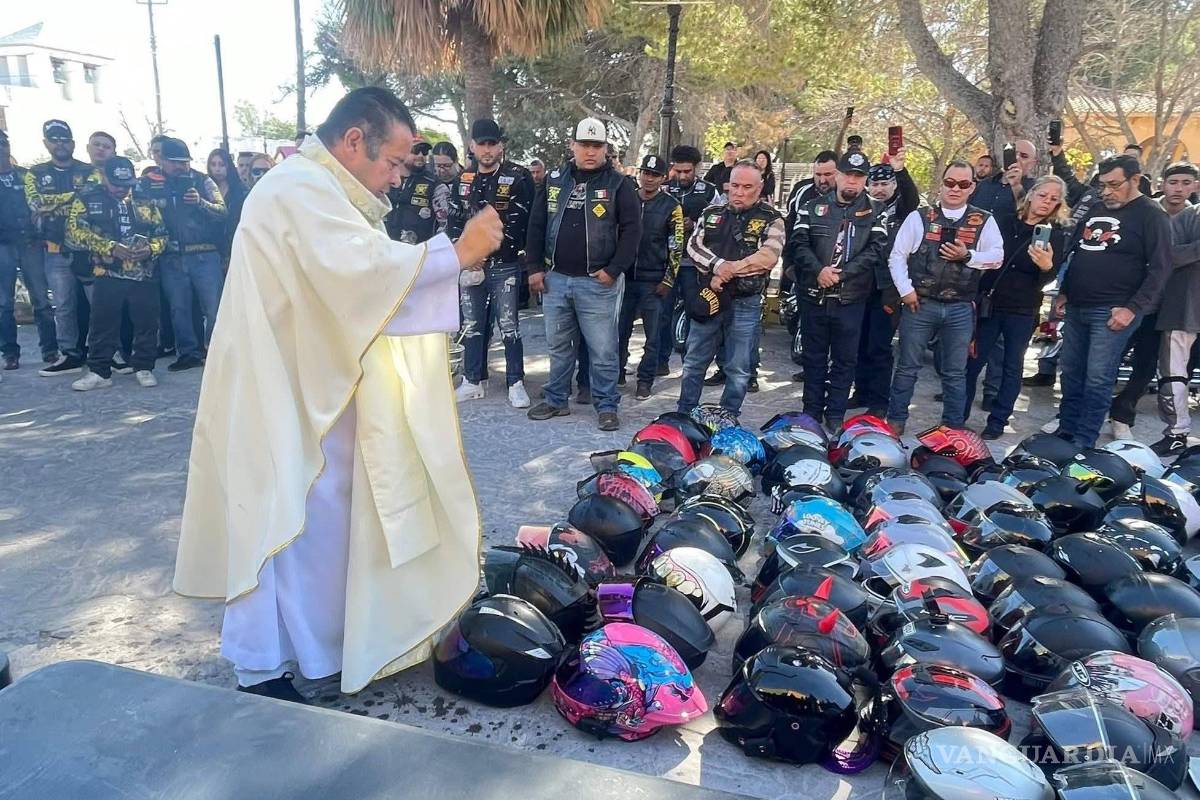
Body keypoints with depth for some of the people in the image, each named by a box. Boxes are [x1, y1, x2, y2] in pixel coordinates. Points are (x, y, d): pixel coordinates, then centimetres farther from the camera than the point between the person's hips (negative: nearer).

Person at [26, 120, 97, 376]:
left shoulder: (89, 172, 6)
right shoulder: (35, 174, 12)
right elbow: (37, 203, -1)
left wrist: (54, 205, -13)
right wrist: (76, 196, -9)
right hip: (56, 251, 2)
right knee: (63, 305, 5)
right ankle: (70, 355, 11)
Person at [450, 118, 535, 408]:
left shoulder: (518, 177, -4)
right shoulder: (463, 180, 12)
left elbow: (518, 224, -11)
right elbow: (455, 222, 14)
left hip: (504, 267, -5)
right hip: (470, 266, 5)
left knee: (509, 327, -1)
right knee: (472, 326, 11)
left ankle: (515, 384, 9)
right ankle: (473, 381, 23)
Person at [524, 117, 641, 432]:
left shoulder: (619, 184, -2)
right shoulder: (554, 180, 9)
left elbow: (632, 230, -6)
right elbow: (536, 225, 11)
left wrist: (613, 270, -11)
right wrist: (535, 268, 5)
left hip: (598, 282, -4)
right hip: (555, 279, 4)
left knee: (603, 350, 0)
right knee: (558, 346, 15)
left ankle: (607, 405, 13)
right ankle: (556, 400, 28)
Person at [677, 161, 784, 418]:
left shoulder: (771, 219, -2)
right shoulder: (713, 212, 9)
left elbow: (768, 257, -17)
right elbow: (694, 245, -1)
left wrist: (730, 270, -19)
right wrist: (718, 265, -18)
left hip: (745, 303, -3)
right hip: (708, 298, 3)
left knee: (738, 370, 6)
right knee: (693, 363, 11)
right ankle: (684, 415, 24)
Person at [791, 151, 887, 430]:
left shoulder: (874, 214, 4)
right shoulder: (813, 207, 7)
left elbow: (875, 251, -7)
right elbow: (800, 244, -2)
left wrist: (841, 273, -18)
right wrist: (819, 270, -18)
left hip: (851, 299, -1)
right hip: (814, 296, 1)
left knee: (845, 360, 5)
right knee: (814, 357, 10)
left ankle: (835, 415, 16)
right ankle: (811, 413, 20)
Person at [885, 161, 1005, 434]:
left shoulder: (984, 221, 5)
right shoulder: (919, 217, 2)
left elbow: (997, 257, 2)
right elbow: (897, 256, 1)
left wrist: (968, 256, -15)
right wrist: (906, 290, -8)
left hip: (961, 309, 1)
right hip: (920, 304, -1)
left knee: (955, 372, 10)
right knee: (907, 366, 7)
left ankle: (953, 427, 20)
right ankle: (895, 420, 19)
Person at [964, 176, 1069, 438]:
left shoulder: (1056, 234, -2)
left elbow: (1048, 279, -12)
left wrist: (1047, 266, -36)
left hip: (1022, 311, -2)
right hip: (988, 305, 2)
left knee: (1012, 367, 7)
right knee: (972, 362, 3)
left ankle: (997, 421, 15)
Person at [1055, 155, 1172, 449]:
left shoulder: (1151, 216, -5)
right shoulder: (1096, 211, 15)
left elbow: (1160, 268, -10)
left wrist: (1133, 309, -17)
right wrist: (1064, 292, 16)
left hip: (1113, 312, -7)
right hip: (1076, 307, 7)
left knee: (1098, 379, -6)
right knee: (1070, 372, 10)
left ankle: (1083, 442, -1)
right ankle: (1065, 431, 20)